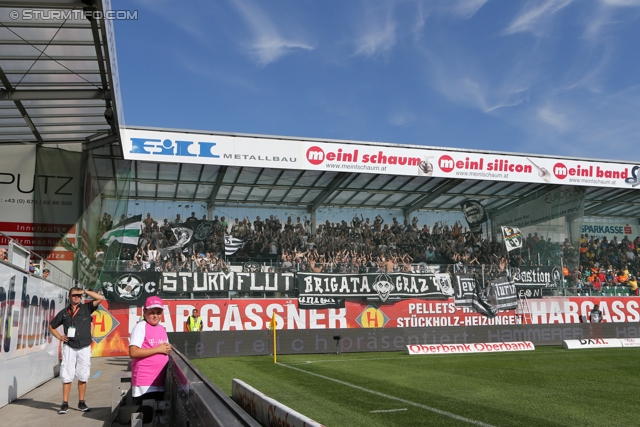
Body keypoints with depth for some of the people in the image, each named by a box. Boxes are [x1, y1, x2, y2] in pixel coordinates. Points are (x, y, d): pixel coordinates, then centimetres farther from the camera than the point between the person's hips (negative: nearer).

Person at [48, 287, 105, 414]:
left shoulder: (86, 308, 4)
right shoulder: (64, 312, 7)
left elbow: (100, 298, -8)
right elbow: (51, 327, 18)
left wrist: (85, 292, -7)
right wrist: (59, 337, 3)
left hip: (84, 347, 0)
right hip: (69, 347, 0)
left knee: (83, 377, 6)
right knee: (66, 376, 0)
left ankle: (81, 403, 15)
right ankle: (65, 404, 6)